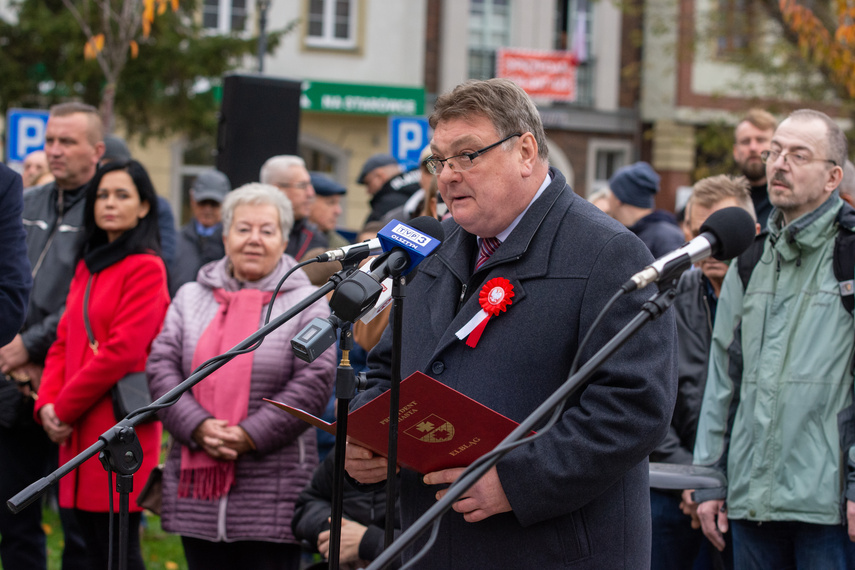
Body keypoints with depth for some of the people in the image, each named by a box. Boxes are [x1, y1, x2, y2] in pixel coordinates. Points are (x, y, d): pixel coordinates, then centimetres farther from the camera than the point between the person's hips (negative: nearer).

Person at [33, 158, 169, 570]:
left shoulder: (145, 268, -8)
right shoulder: (87, 267, 18)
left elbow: (122, 351, -15)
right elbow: (64, 342, 17)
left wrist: (65, 408, -9)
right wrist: (48, 402, 0)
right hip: (79, 433, 8)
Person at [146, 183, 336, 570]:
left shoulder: (307, 303, 3)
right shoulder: (190, 298, 14)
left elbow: (314, 382, -8)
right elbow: (161, 367, 4)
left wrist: (251, 435, -15)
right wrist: (198, 427, -12)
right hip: (197, 486, 4)